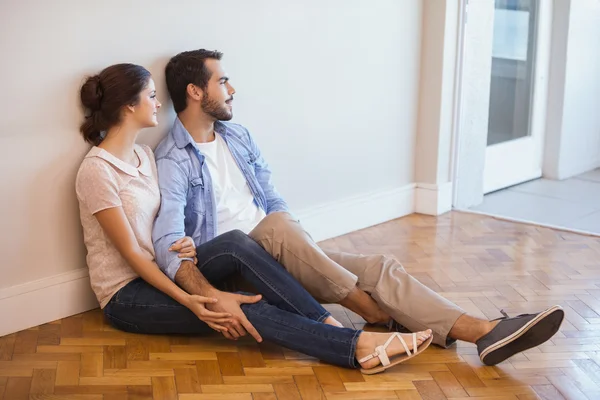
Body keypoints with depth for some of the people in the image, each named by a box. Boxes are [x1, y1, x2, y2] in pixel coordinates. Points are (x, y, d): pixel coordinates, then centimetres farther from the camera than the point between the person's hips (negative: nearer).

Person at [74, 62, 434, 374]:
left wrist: (186, 246, -18)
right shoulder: (97, 170, -17)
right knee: (245, 309, -26)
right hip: (126, 296, -7)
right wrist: (190, 302, -27)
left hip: (157, 273, 7)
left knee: (237, 243, -23)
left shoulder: (144, 155, 9)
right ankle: (357, 346, -32)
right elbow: (131, 253, -19)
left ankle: (333, 326, -29)